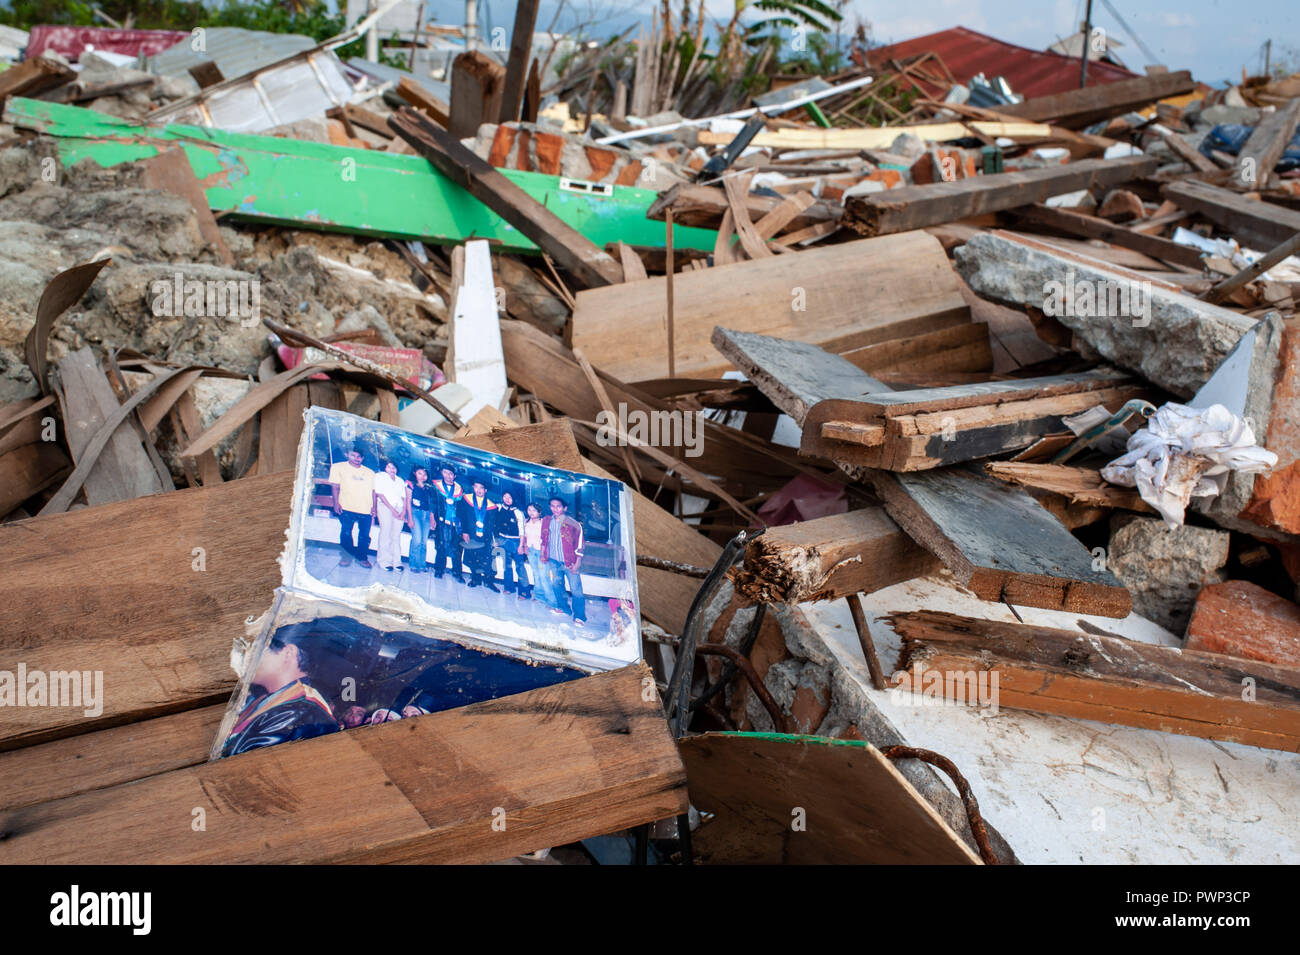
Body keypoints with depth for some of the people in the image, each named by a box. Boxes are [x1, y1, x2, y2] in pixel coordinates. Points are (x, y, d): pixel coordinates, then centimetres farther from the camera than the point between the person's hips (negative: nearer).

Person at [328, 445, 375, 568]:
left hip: (365, 510, 2)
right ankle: (346, 556, 11)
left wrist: (374, 506, 7)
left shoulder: (370, 473, 18)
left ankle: (362, 557, 13)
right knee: (346, 533, -4)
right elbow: (335, 486, 2)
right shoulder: (338, 467, 8)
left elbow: (373, 491, 17)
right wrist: (336, 503, -8)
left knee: (365, 535, 0)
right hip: (347, 508, -2)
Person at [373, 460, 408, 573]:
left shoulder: (400, 481, 22)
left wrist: (403, 512, -3)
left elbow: (404, 498, 14)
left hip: (399, 508, 3)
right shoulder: (380, 477, 9)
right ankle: (385, 561, -7)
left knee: (397, 535, -3)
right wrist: (392, 510, -10)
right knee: (386, 533, -10)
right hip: (385, 506, -3)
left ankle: (396, 561, -2)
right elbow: (380, 494, -2)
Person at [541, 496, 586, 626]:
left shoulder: (573, 524, -12)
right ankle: (563, 607, 38)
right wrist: (543, 555, 17)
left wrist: (577, 563, -10)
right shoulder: (546, 521, 3)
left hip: (569, 562, -5)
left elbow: (579, 546, -8)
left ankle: (579, 616, 3)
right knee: (556, 584, 18)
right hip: (553, 561, 5)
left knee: (576, 589, -6)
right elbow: (544, 539, 18)